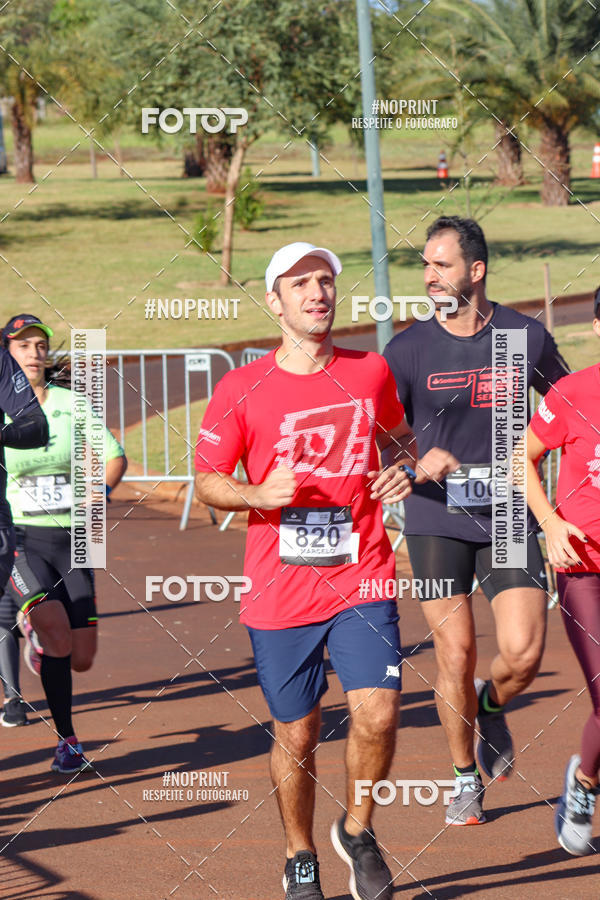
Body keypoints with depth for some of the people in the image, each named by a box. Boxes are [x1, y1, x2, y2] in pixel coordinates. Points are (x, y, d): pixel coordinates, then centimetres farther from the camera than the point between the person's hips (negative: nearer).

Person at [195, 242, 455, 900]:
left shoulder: (372, 373, 5)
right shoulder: (241, 389, -2)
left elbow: (398, 435, 25)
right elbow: (207, 481, 4)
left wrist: (403, 470, 3)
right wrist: (259, 494, -15)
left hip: (361, 580, 1)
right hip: (279, 591, -1)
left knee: (377, 713, -14)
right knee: (295, 733, 6)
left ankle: (357, 832, 12)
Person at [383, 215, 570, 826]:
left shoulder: (526, 338, 3)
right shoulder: (408, 350, -2)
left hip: (508, 517, 1)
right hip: (436, 518, -1)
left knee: (523, 653, -10)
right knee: (455, 653, -2)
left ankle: (489, 709, 26)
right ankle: (465, 777, 18)